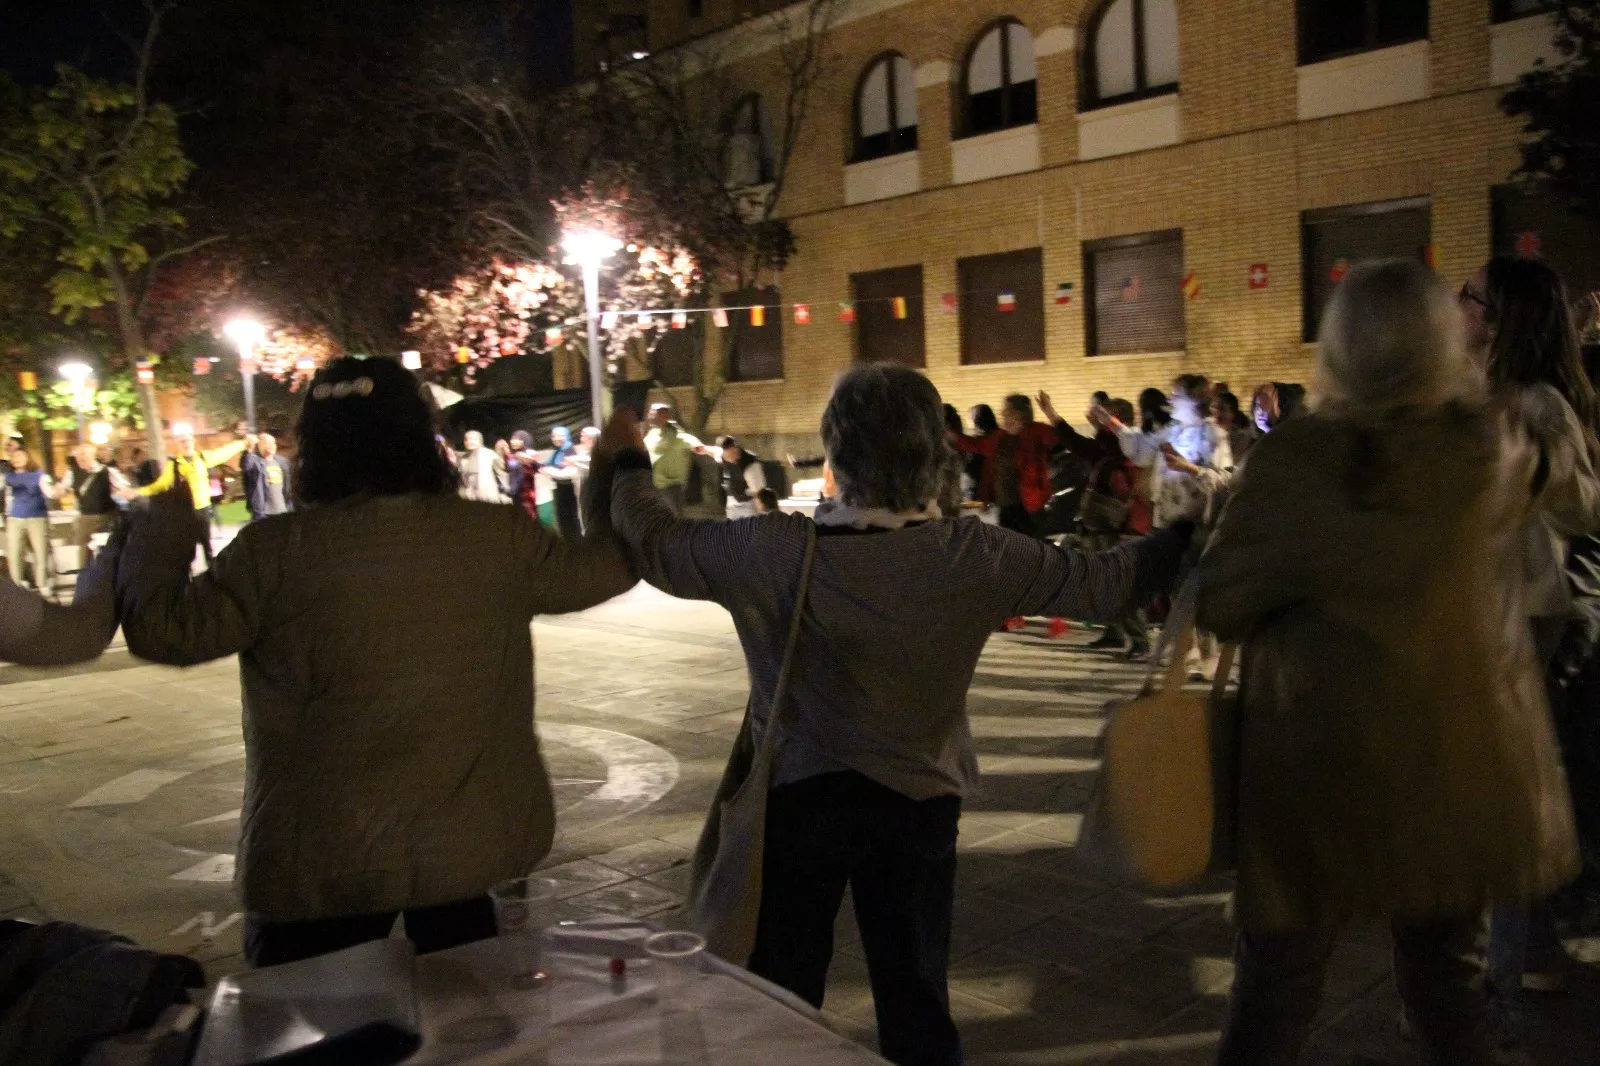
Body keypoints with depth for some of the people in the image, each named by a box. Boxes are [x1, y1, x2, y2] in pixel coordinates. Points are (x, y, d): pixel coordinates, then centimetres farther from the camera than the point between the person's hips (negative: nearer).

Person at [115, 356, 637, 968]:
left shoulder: (276, 550, -14)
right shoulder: (497, 536, -7)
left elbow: (162, 629, -7)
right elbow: (606, 567, 6)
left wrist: (161, 524, 10)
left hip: (318, 860, -2)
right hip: (468, 841, 3)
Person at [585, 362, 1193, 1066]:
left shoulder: (774, 551, -19)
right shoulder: (973, 556, -15)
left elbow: (656, 545, -4)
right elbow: (1104, 584, -6)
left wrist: (626, 463, 14)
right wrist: (1190, 538, 11)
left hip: (800, 795, -1)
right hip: (918, 798, 1)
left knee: (782, 1003, 16)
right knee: (916, 1002, 16)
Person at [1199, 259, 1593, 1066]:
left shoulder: (1293, 456, -13)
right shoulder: (1492, 447, -4)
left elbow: (1219, 605, -8)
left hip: (1320, 756, -3)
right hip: (1458, 756, 3)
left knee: (1276, 982, 12)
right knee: (1446, 974, 20)